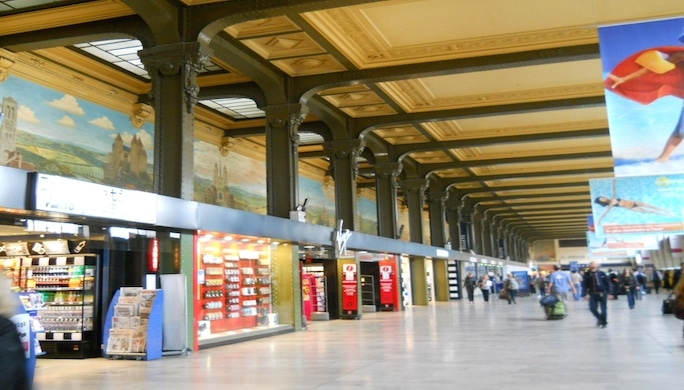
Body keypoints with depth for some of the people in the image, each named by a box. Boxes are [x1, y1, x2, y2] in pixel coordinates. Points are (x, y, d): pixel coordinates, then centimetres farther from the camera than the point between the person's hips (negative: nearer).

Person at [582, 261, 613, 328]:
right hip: (592, 294, 1)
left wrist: (609, 293, -2)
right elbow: (584, 285, -4)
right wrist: (585, 294, -13)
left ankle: (604, 322, 26)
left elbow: (608, 283, 0)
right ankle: (599, 318, 25)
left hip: (602, 294, -1)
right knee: (592, 308, -5)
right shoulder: (587, 274, -4)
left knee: (603, 309, 5)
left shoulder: (602, 273, -5)